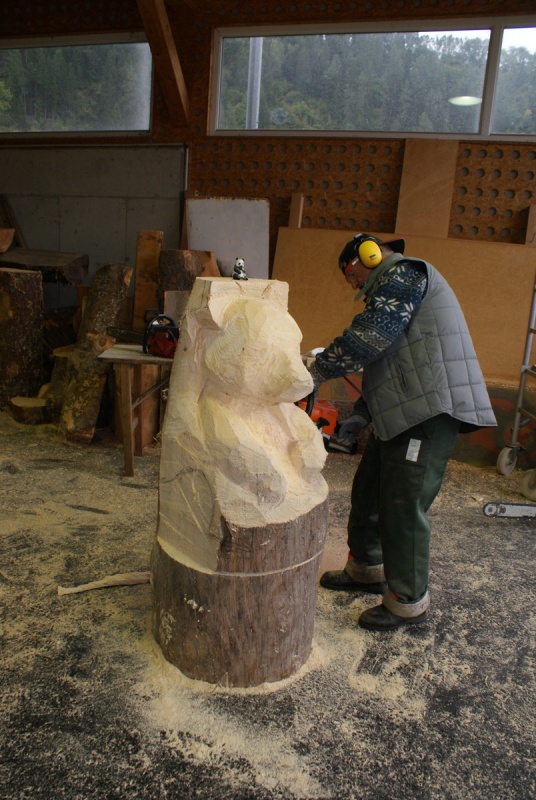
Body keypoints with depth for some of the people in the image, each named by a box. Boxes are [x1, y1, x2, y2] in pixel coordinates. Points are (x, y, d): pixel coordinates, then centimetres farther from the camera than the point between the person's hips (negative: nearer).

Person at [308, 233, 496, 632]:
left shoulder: (405, 272, -6)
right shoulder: (393, 291, 26)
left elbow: (368, 337, -20)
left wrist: (318, 370, -10)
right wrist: (362, 415, 14)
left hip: (429, 412, -11)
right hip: (401, 416, 11)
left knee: (404, 508, -4)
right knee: (368, 492, 18)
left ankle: (409, 602, 12)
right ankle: (366, 568, 36)